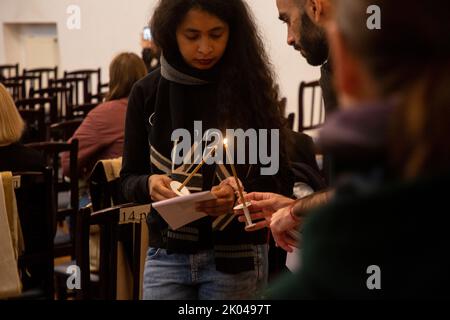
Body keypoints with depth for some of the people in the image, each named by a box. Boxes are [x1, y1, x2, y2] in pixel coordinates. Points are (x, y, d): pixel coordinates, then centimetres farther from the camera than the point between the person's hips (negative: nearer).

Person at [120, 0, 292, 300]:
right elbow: (129, 179, 7)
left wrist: (239, 193, -23)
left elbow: (280, 181, -3)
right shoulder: (148, 93, 1)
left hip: (236, 256, -1)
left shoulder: (249, 88, -4)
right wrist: (150, 185, -16)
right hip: (167, 255, 2)